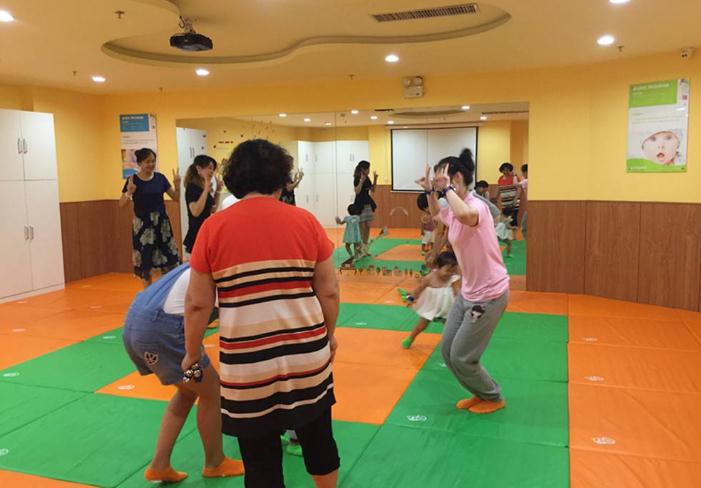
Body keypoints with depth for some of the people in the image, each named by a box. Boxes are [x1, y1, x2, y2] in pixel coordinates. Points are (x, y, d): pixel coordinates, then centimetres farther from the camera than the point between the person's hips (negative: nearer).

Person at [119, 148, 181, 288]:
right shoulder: (133, 180, -6)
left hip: (162, 223, 3)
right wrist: (129, 192, -25)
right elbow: (121, 204, -7)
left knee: (169, 260, 3)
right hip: (143, 225, -3)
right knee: (145, 263, 4)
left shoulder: (160, 178, 2)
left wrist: (177, 185, -13)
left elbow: (176, 198, 5)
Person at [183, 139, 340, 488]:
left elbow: (198, 303, -1)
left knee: (261, 459, 13)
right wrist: (328, 335, 19)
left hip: (248, 364, -2)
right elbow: (329, 291, 2)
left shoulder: (214, 227, -4)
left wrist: (192, 353, 14)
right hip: (306, 354, 2)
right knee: (318, 437, 24)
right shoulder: (306, 221, -2)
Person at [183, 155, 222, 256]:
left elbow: (212, 210, 19)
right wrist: (206, 191, -25)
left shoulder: (204, 188, 12)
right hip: (197, 234, -9)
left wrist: (217, 192, 9)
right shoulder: (192, 187, -13)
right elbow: (195, 212, -26)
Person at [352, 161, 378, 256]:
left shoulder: (367, 178, 9)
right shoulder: (357, 179, -12)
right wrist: (361, 181, -25)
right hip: (360, 205, -7)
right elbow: (357, 191, -21)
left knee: (368, 226, 7)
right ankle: (361, 248, 3)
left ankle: (365, 246, 16)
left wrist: (375, 179, 5)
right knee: (362, 227, -4)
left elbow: (372, 190, 15)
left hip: (368, 204, 7)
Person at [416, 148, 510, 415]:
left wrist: (446, 188, -33)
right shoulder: (452, 208, 4)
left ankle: (494, 398, 27)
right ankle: (481, 393, 35)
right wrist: (430, 191, 10)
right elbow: (437, 212, 29)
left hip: (489, 294, -9)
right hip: (468, 291, 9)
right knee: (447, 350, 14)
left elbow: (465, 216, -49)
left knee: (462, 357, 1)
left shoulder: (476, 205, -23)